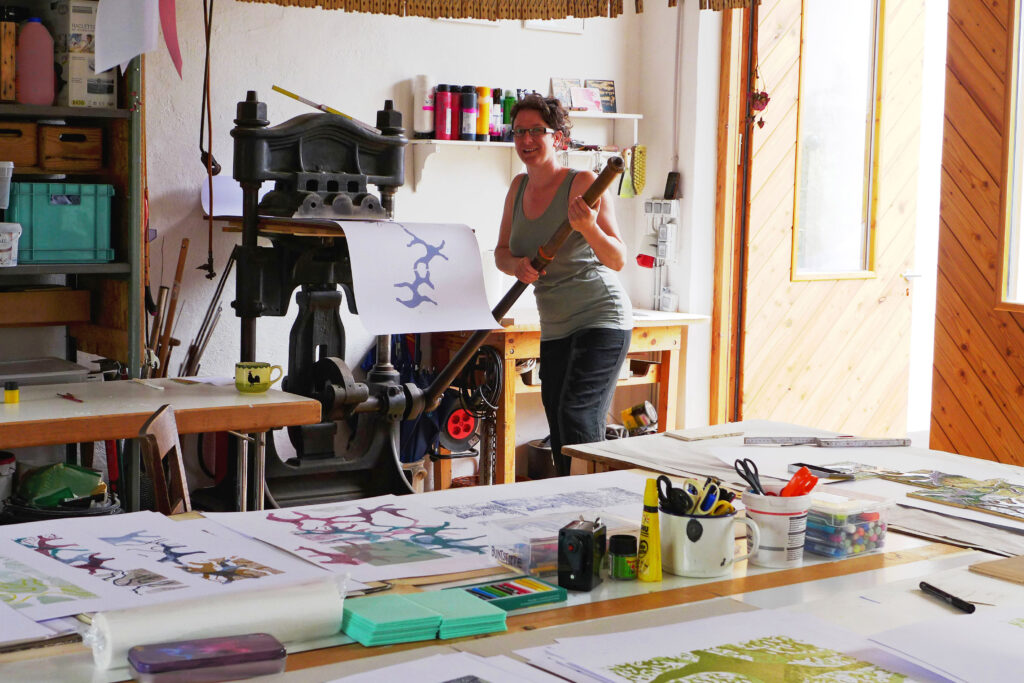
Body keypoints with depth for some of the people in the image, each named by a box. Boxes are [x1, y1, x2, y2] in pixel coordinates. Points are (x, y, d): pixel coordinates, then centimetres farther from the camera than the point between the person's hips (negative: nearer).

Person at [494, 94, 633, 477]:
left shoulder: (582, 184, -11)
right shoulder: (519, 187, 8)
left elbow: (618, 260, -15)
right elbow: (501, 253, 14)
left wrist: (588, 228, -33)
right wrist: (518, 265, -9)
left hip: (601, 319, -7)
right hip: (555, 327, 7)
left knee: (577, 417, -21)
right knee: (559, 440, 7)